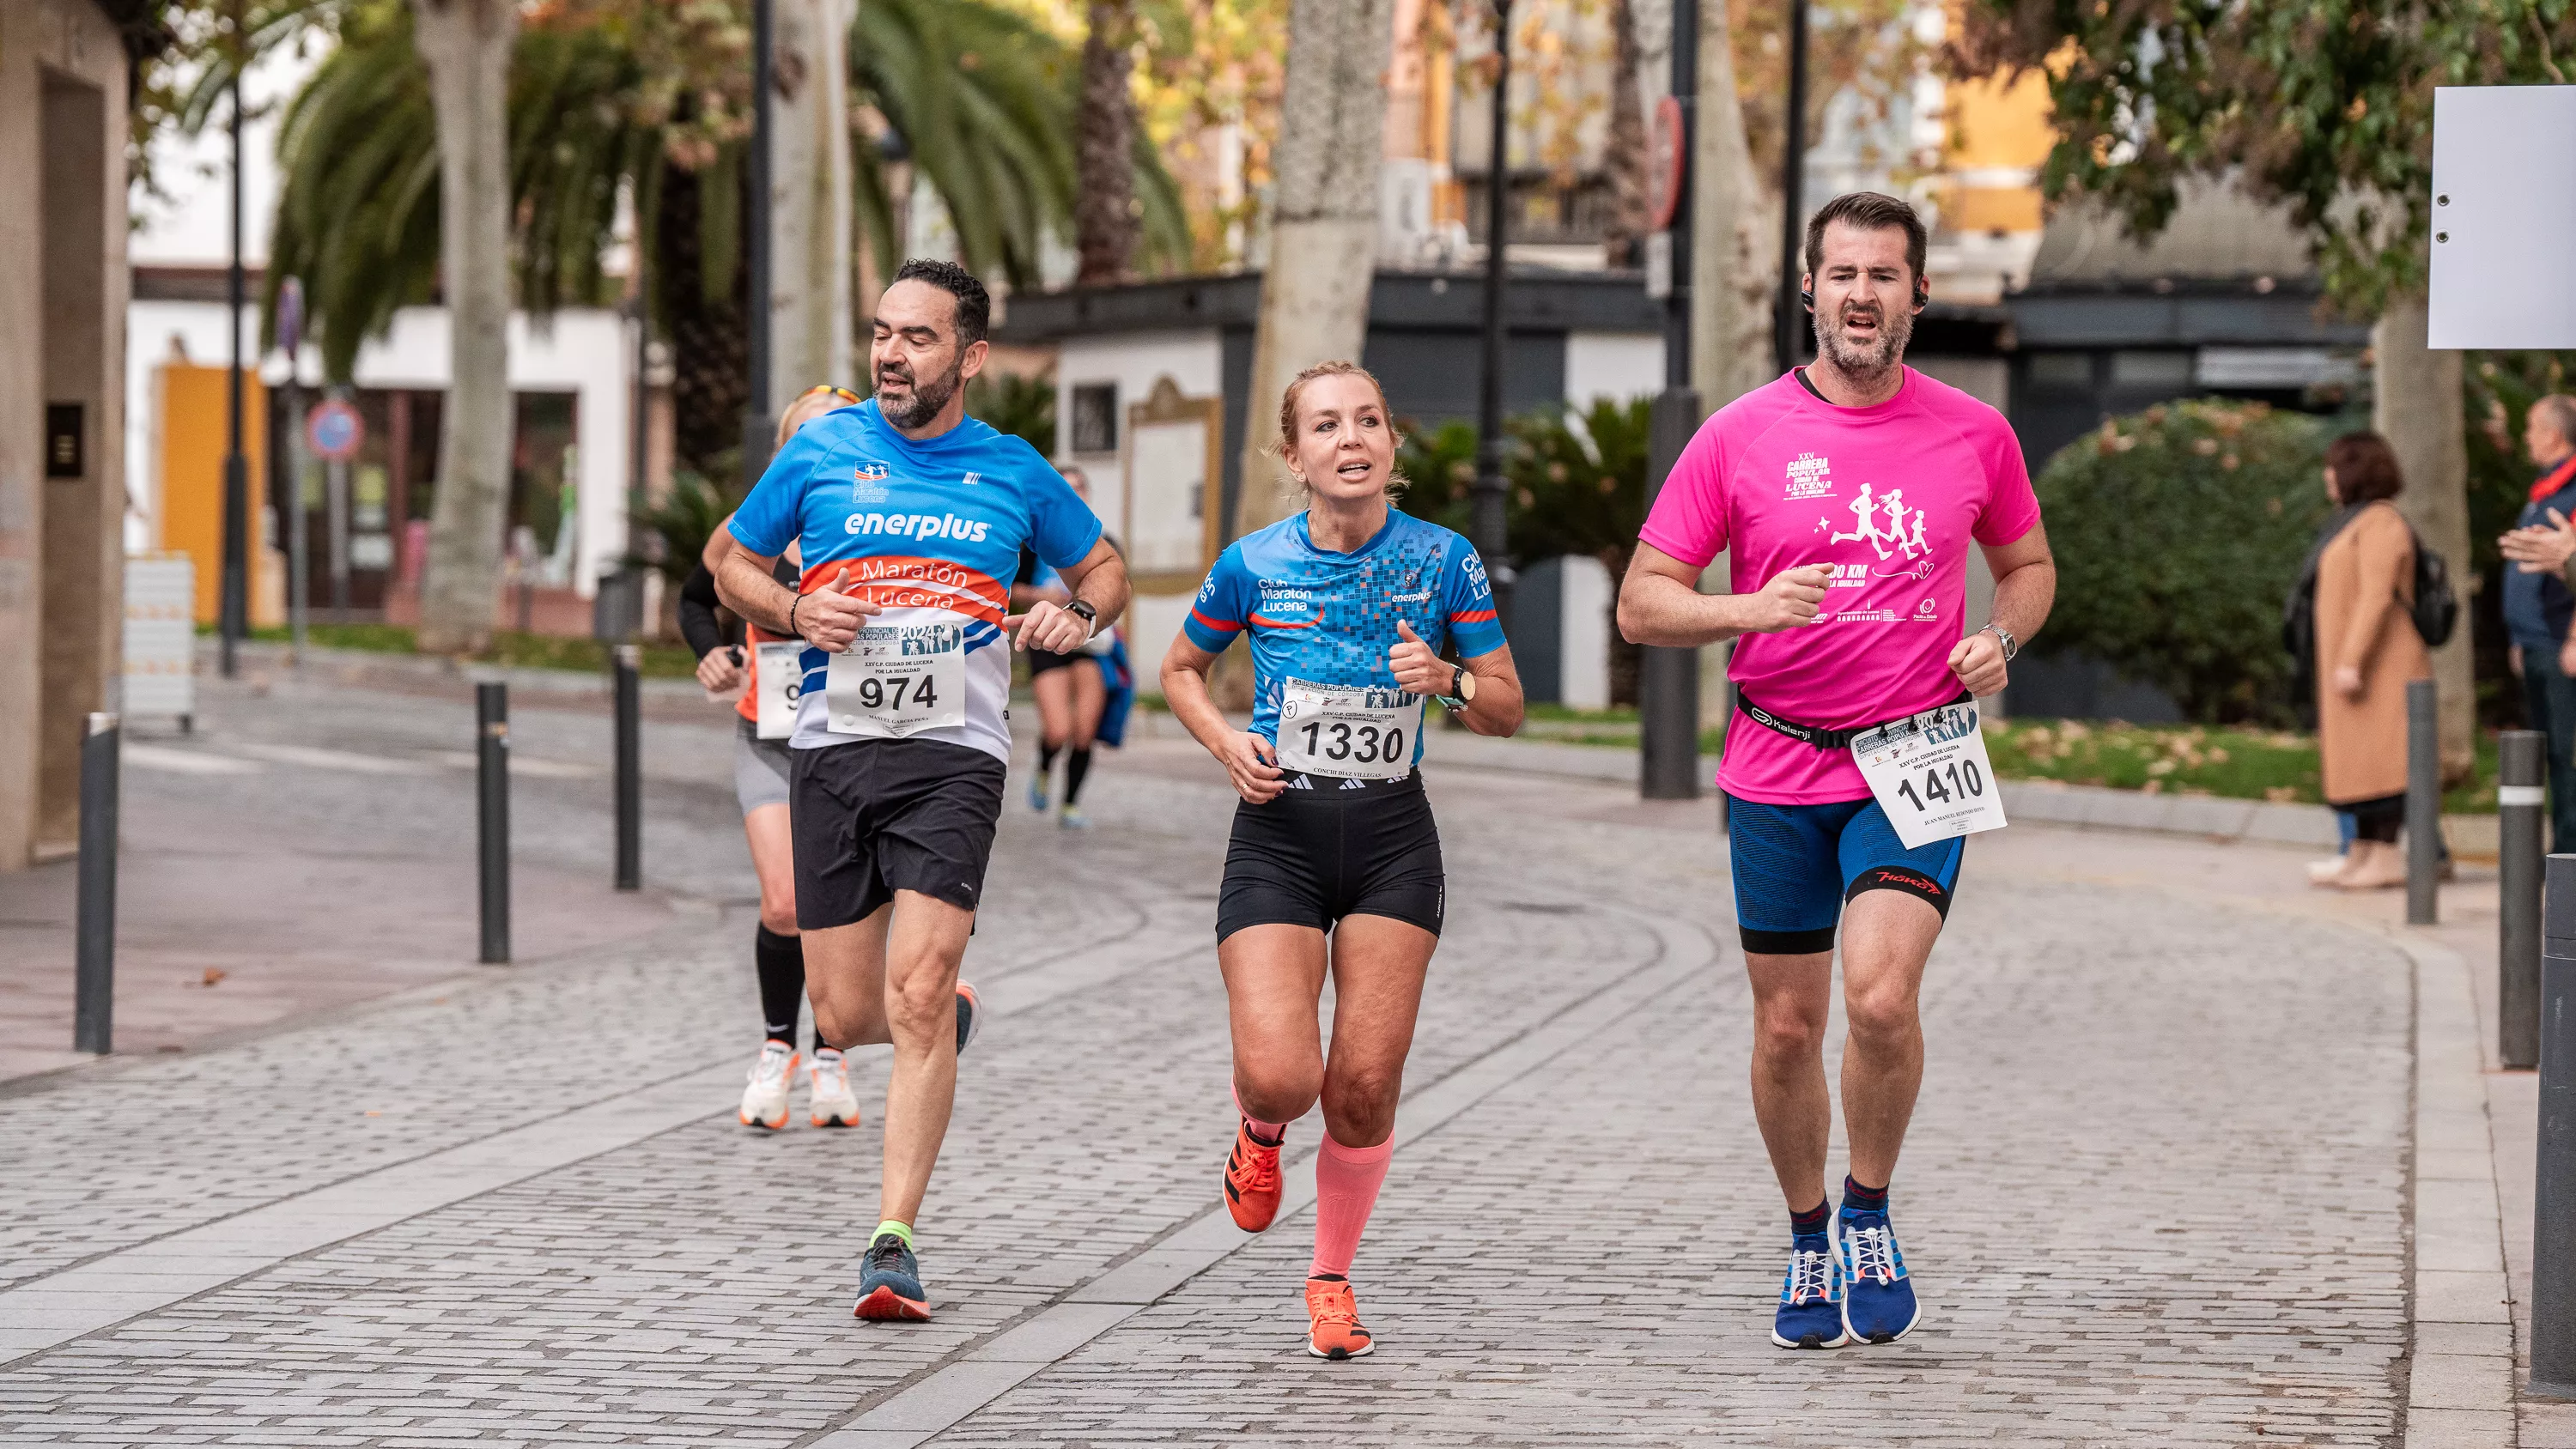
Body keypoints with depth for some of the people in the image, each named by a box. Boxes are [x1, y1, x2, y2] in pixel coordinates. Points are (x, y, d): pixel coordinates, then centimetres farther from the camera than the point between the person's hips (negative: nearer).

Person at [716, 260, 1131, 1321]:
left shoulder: (1014, 473, 6)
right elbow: (732, 565, 16)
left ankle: (894, 1243, -11)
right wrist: (794, 613, -5)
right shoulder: (821, 450, 5)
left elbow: (1103, 567, 21)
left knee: (915, 999, -16)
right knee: (845, 1016, 3)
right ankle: (950, 1015, 40)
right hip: (832, 750, 2)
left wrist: (1077, 615, -2)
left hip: (953, 756, -2)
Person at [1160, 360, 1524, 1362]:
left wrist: (1447, 679, -16)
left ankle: (1331, 1278, 19)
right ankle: (1259, 1130, 24)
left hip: (1391, 836, 1)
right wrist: (1227, 744, -5)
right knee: (1280, 1077, -15)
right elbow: (1180, 670, 13)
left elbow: (1507, 709, 5)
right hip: (1278, 832, -1)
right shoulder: (1253, 564, -4)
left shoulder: (1442, 560, -2)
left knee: (1366, 1085, -4)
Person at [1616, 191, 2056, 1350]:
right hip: (1777, 768, 1)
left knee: (1881, 997, -20)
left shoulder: (1974, 435, 3)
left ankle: (1870, 1215, 4)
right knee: (1788, 1028, 8)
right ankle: (1810, 1242, 29)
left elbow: (2029, 565, 20)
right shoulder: (1740, 437, -1)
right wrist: (1753, 609, -19)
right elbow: (1643, 603, -1)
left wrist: (2000, 638, -2)